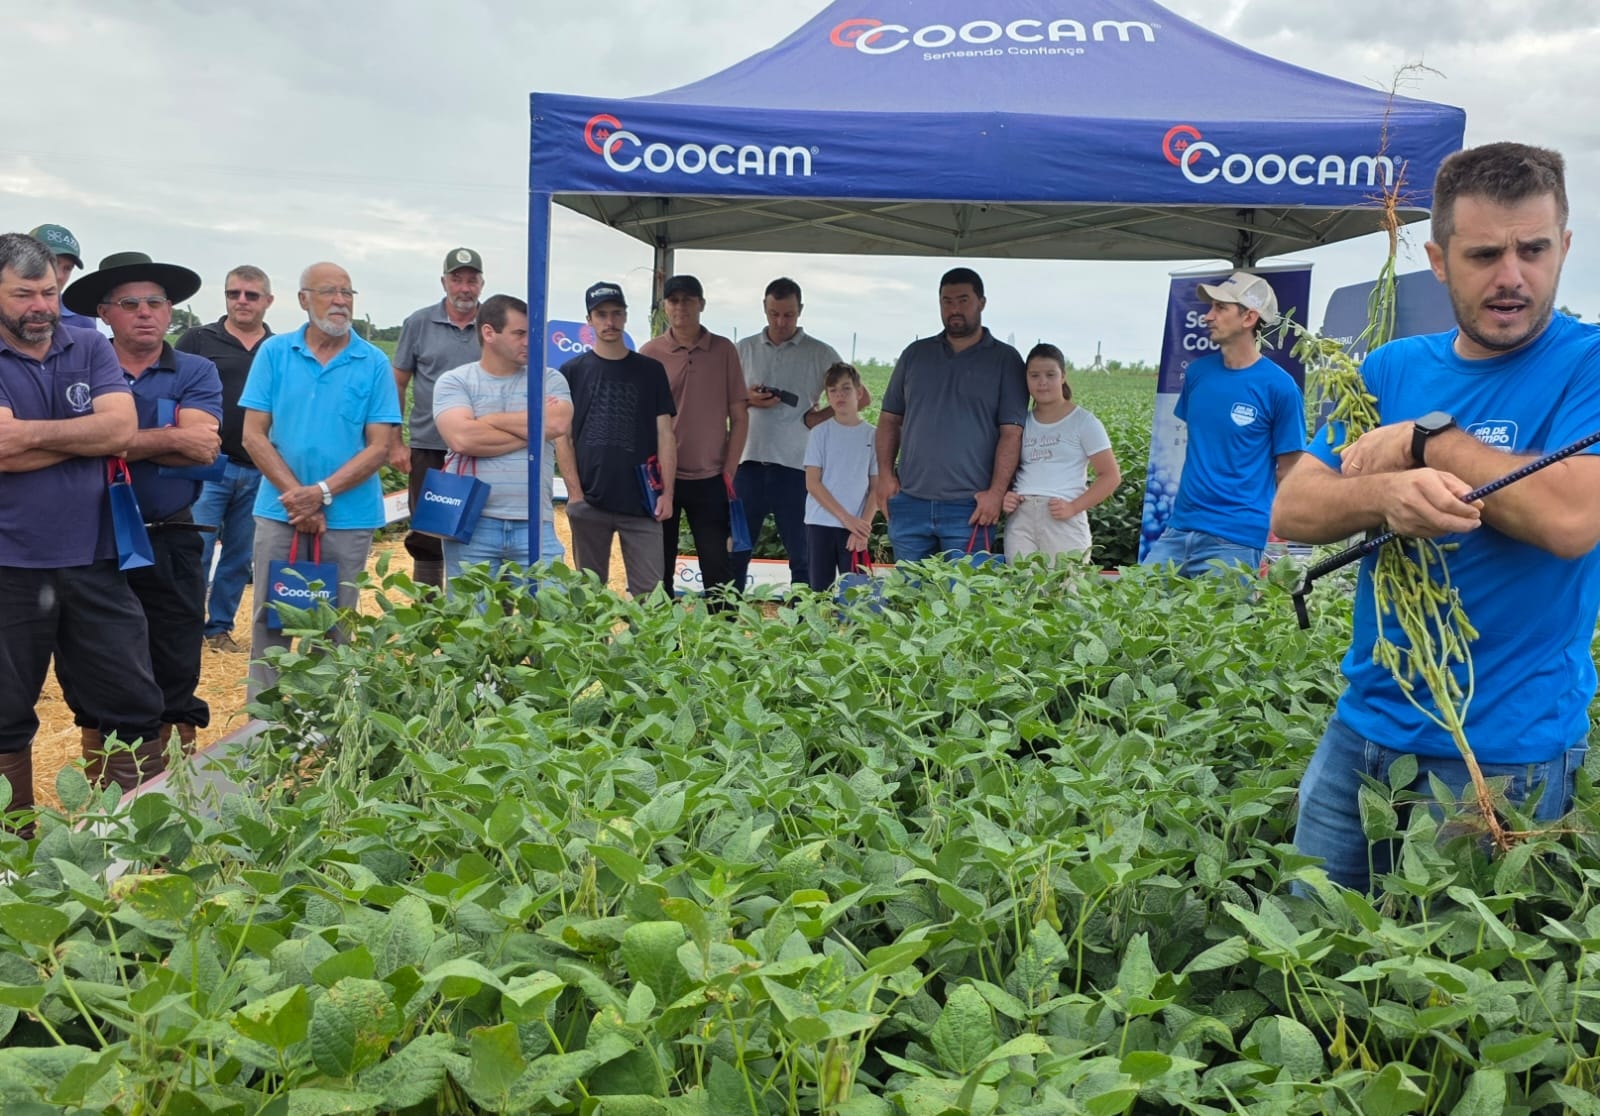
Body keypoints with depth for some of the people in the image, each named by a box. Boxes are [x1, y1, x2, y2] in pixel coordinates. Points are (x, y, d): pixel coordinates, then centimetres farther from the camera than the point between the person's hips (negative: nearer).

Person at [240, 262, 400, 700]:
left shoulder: (374, 363, 0)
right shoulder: (274, 352, 3)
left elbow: (379, 446, -4)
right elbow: (254, 435, -1)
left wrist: (322, 492, -15)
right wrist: (295, 494, -11)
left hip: (349, 517, -1)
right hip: (279, 512, 1)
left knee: (335, 629, 7)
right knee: (269, 619, 8)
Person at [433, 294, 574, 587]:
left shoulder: (549, 379, 9)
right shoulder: (454, 382, 4)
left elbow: (558, 424, -11)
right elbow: (461, 438, -14)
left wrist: (490, 419, -4)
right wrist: (532, 429, -5)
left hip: (535, 523, 1)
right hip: (472, 523, -1)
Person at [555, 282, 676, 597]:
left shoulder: (650, 370, 8)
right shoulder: (573, 371, 6)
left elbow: (665, 434, 7)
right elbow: (562, 436, 4)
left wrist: (667, 492, -2)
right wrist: (575, 492, -5)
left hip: (641, 501, 0)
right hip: (589, 502, 0)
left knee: (650, 592, -4)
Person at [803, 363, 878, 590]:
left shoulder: (873, 435, 5)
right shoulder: (820, 432, 3)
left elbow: (876, 488, 5)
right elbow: (812, 483, -3)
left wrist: (864, 524, -8)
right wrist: (846, 517, -10)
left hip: (856, 527, 0)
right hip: (821, 523, 0)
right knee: (820, 590, 1)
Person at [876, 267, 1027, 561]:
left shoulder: (1005, 360, 2)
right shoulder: (915, 354, 12)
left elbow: (1012, 432, -4)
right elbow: (890, 418, 14)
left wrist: (997, 492, -12)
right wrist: (885, 475, 2)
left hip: (970, 507, -3)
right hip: (909, 502, 3)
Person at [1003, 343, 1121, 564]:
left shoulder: (1084, 422, 4)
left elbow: (1111, 476, 1)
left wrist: (1073, 507, -11)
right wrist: (1003, 497, -2)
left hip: (1063, 521, -3)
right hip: (1020, 518, 3)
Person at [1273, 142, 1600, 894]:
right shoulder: (1391, 369, 5)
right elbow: (1290, 512, -2)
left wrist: (1427, 439, -14)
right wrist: (1385, 494, -22)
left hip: (1505, 750, -4)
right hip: (1365, 722, 4)